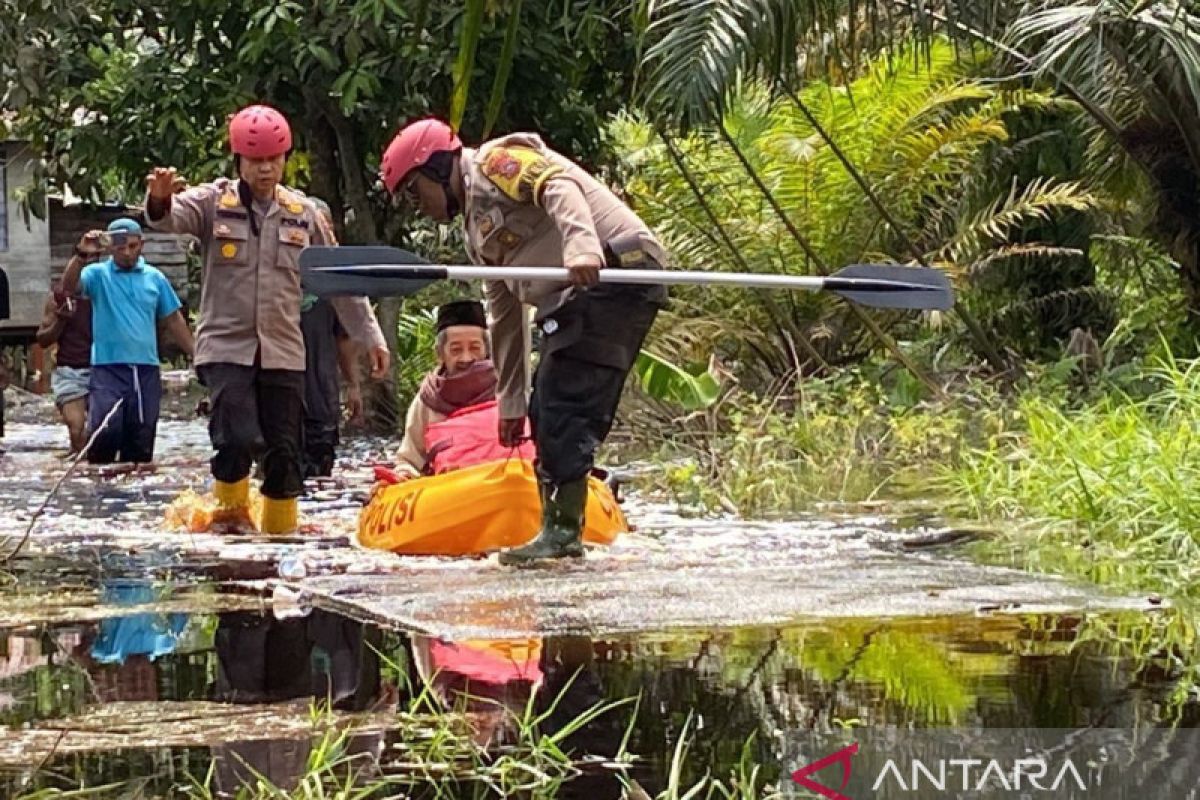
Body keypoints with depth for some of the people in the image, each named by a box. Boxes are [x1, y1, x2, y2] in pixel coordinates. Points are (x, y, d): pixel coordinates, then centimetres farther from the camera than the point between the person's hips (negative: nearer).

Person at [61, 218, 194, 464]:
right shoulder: (98, 275, 4)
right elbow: (69, 287, -15)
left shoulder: (155, 278, 12)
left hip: (146, 369, 3)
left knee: (142, 441, 5)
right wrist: (81, 257, -31)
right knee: (106, 430, -20)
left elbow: (174, 320, 17)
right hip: (108, 369, -3)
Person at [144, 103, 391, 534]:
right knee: (239, 438, -17)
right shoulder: (213, 203, 0)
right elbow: (170, 217, -20)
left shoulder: (302, 213, 8)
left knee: (284, 451, 2)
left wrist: (370, 336, 12)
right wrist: (160, 199, -44)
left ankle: (280, 528, 19)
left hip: (283, 351, 3)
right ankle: (230, 511, 8)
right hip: (226, 347, -3)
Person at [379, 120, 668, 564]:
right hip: (571, 300, 11)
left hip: (615, 272, -11)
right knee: (547, 413, 11)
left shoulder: (496, 160, -1)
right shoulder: (477, 225, 27)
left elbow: (559, 187, -21)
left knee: (563, 404, -16)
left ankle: (563, 530, -16)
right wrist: (510, 402, 30)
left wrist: (581, 247, -39)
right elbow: (505, 315, 30)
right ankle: (561, 532, 16)